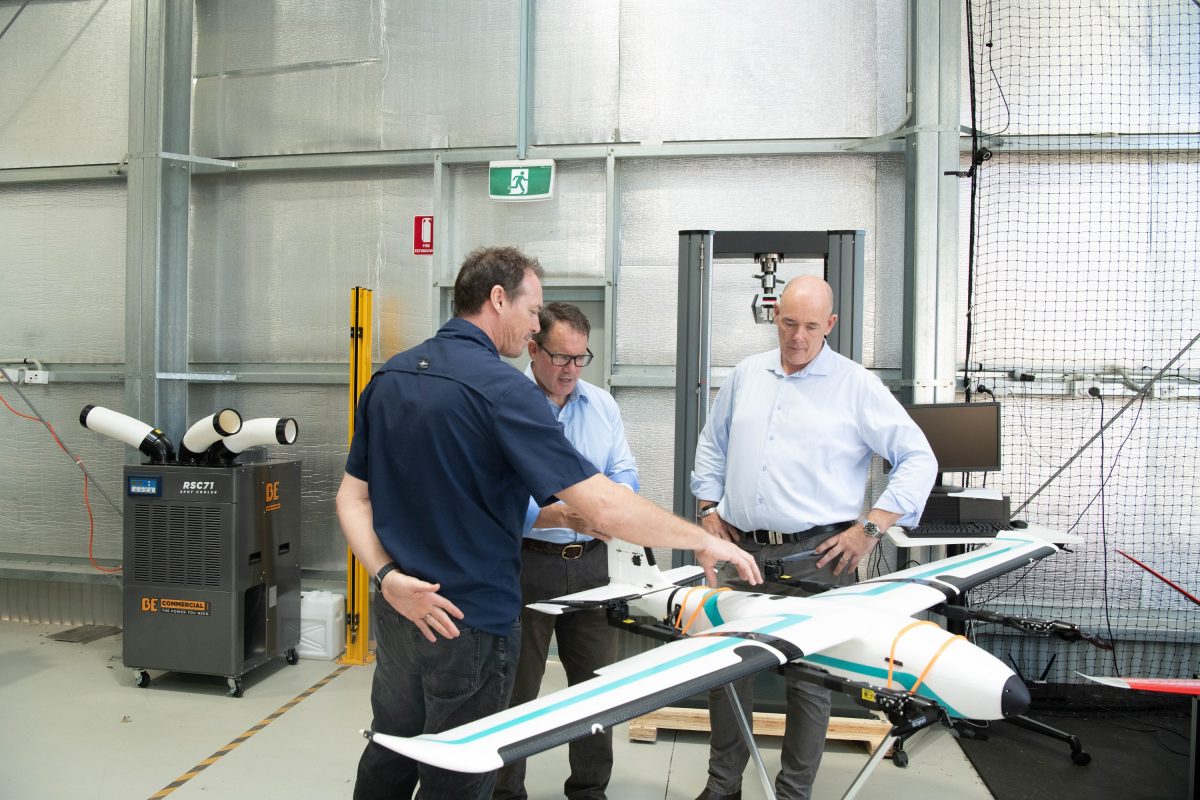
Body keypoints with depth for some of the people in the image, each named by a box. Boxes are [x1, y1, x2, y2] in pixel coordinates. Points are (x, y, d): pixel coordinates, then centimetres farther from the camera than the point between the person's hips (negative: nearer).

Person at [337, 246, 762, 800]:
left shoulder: (387, 377, 3)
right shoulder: (500, 386, -21)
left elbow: (352, 497, 5)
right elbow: (604, 508, -25)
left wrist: (389, 576, -7)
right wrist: (704, 541, -14)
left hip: (399, 612, 7)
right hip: (470, 623, -7)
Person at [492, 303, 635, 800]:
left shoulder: (602, 405, 8)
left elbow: (625, 474, 6)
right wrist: (552, 516, -28)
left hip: (590, 561, 5)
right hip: (527, 561, -5)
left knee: (597, 679, 14)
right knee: (517, 688, 8)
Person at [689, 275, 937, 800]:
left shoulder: (857, 386, -3)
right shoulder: (747, 375, 11)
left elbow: (919, 460, -4)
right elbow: (712, 445, 23)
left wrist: (871, 528, -11)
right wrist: (708, 509, 13)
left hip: (815, 555, -4)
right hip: (741, 549, 4)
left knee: (807, 679, 5)